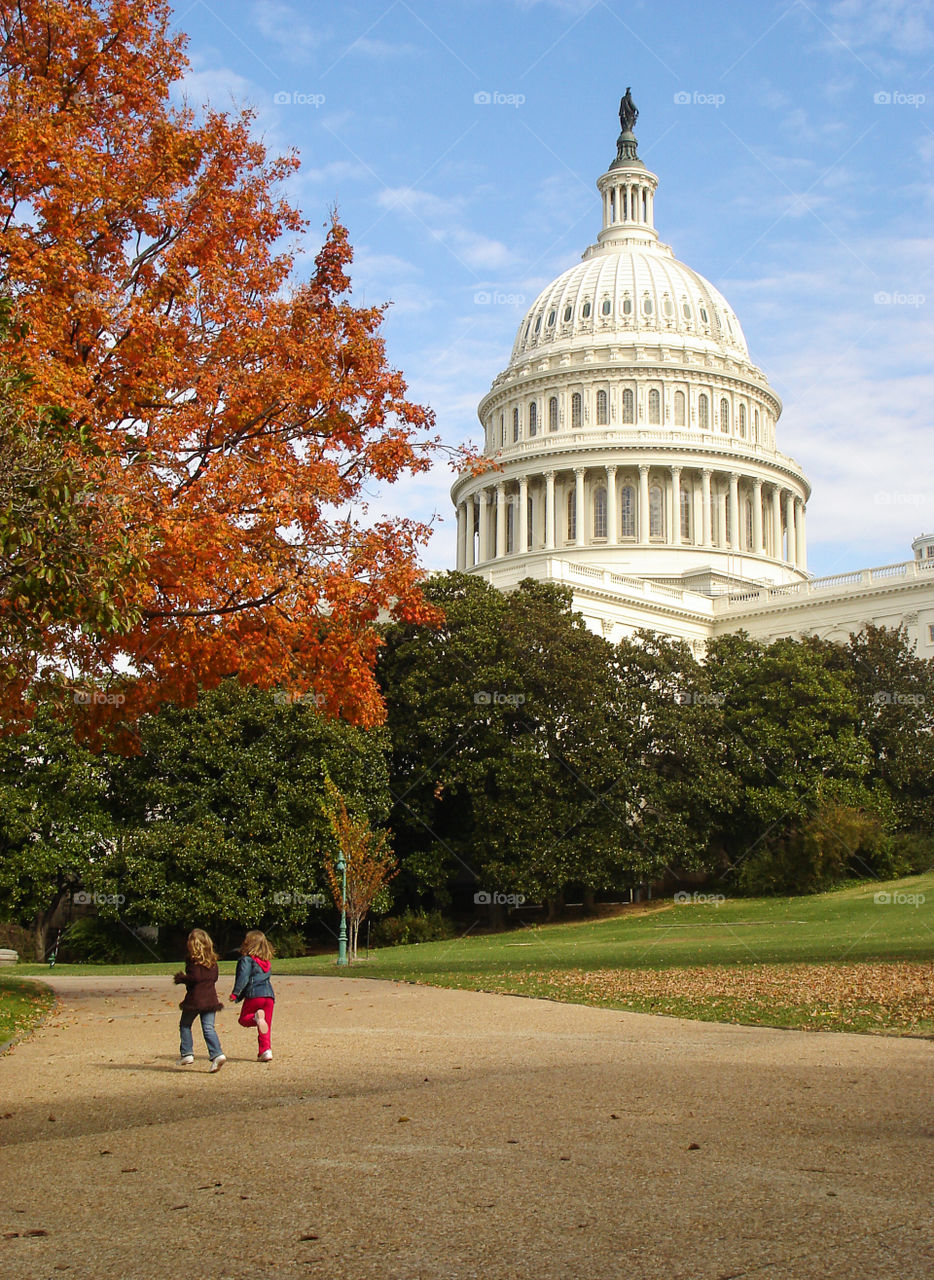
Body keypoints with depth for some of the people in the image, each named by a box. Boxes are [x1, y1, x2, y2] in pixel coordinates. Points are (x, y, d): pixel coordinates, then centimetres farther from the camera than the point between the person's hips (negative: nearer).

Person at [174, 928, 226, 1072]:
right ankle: (217, 1054, -15)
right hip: (210, 998, 5)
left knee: (185, 1025, 15)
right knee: (208, 1028, 2)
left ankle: (187, 1054, 13)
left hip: (195, 999, -5)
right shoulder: (212, 960, 10)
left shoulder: (193, 959, -10)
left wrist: (181, 978, -2)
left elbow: (194, 978, -18)